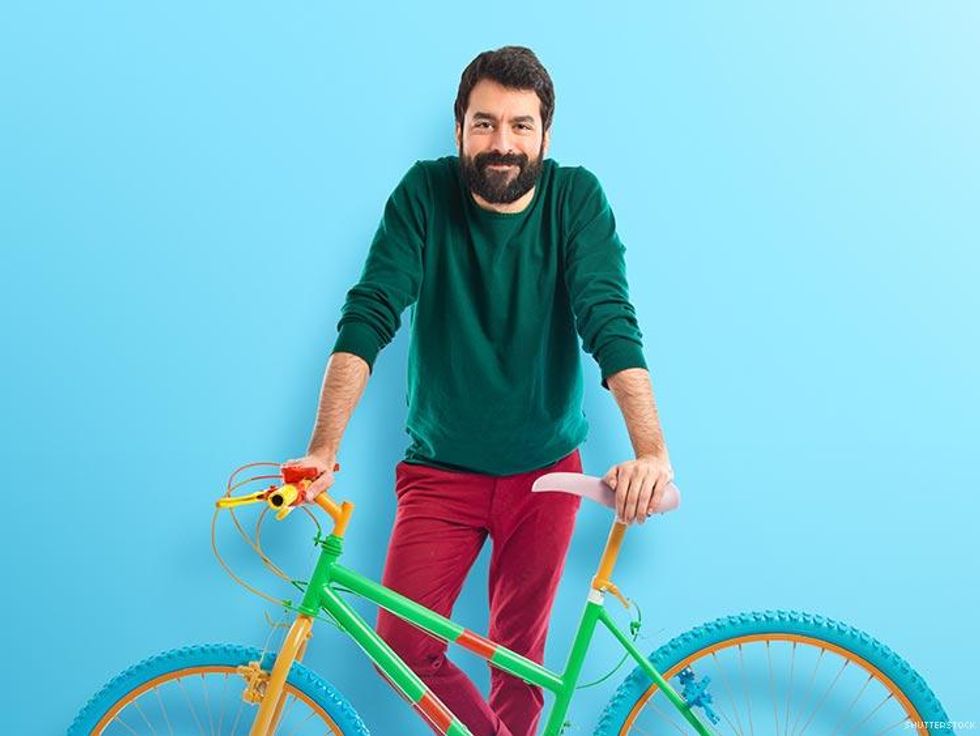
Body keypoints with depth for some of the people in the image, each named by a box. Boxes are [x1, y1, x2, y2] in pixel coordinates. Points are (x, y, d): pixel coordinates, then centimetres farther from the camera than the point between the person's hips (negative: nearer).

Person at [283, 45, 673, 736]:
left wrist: (652, 451, -35)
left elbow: (611, 322, -21)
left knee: (520, 652, 9)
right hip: (441, 468, 0)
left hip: (545, 470, 0)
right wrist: (322, 449, -30)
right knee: (404, 644, -7)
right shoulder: (426, 193, -11)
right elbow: (369, 316, -18)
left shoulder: (576, 198, -10)